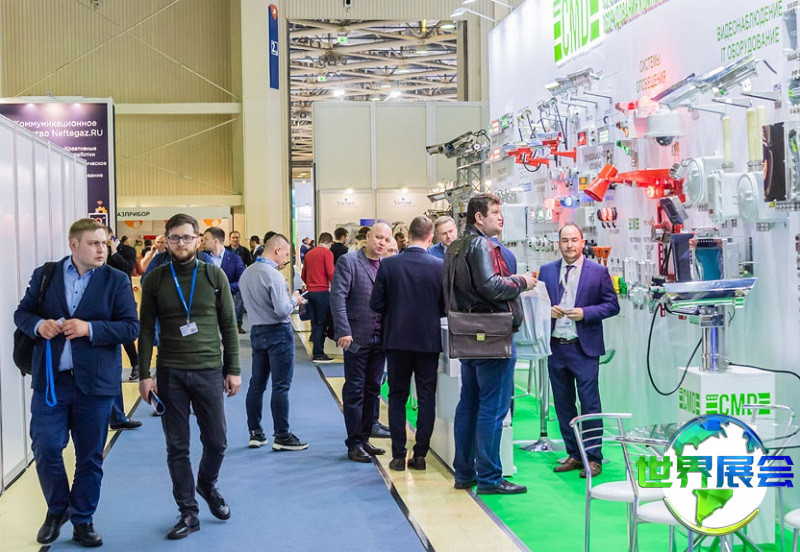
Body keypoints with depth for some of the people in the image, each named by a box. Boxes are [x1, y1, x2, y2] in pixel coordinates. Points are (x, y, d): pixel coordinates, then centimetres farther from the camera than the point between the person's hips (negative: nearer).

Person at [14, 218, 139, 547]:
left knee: (90, 456, 8)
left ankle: (82, 520, 24)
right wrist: (38, 324, -13)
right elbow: (22, 313, 9)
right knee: (45, 449, 0)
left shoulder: (116, 281, 0)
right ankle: (57, 510, 25)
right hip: (50, 380, 1)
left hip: (95, 383, -1)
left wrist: (90, 328, -19)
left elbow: (131, 327, -6)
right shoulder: (44, 275, 5)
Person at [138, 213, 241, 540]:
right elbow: (146, 329, 2)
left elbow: (229, 326, 4)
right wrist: (145, 375, -3)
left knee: (216, 442, 6)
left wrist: (233, 370, 1)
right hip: (170, 373, 0)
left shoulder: (214, 276, 1)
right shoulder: (155, 280, 1)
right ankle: (188, 513, 17)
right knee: (177, 447, 5)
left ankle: (207, 485, 36)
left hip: (209, 370, 0)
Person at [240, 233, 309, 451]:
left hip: (257, 332, 8)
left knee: (257, 384, 11)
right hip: (278, 333, -8)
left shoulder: (246, 273, 8)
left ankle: (255, 433, 17)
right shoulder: (273, 275, -18)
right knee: (281, 386, -2)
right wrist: (294, 299, -2)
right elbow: (282, 310, -22)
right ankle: (281, 436, 3)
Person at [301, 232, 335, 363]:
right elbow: (330, 273, -14)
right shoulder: (327, 253, -6)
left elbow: (303, 275, 17)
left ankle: (316, 351, 13)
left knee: (314, 323, 11)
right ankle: (318, 354, -1)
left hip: (310, 291, 6)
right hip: (322, 291, -6)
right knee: (321, 323, -2)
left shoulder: (309, 253, 13)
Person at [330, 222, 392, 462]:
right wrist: (343, 331, -20)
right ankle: (354, 444, 7)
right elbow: (338, 297, -12)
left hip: (380, 338, 6)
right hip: (357, 337, -6)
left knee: (372, 389, 12)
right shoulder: (348, 262, -5)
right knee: (355, 391, 1)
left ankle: (364, 438, 22)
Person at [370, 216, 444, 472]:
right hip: (429, 340, 0)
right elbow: (446, 306, -3)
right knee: (427, 398, 9)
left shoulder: (388, 264, -8)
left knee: (397, 397, 10)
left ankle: (398, 455, 9)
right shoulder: (439, 266, -8)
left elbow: (376, 304, -5)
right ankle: (420, 455, 10)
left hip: (397, 339, 1)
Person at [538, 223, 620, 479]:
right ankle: (574, 455, 20)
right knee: (563, 404, 9)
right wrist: (548, 310, -8)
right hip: (556, 347, 4)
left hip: (584, 347, -4)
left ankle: (593, 458, 4)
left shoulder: (598, 271, 1)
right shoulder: (547, 271, 10)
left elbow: (612, 305, 0)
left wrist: (585, 312, -14)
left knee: (590, 403, -4)